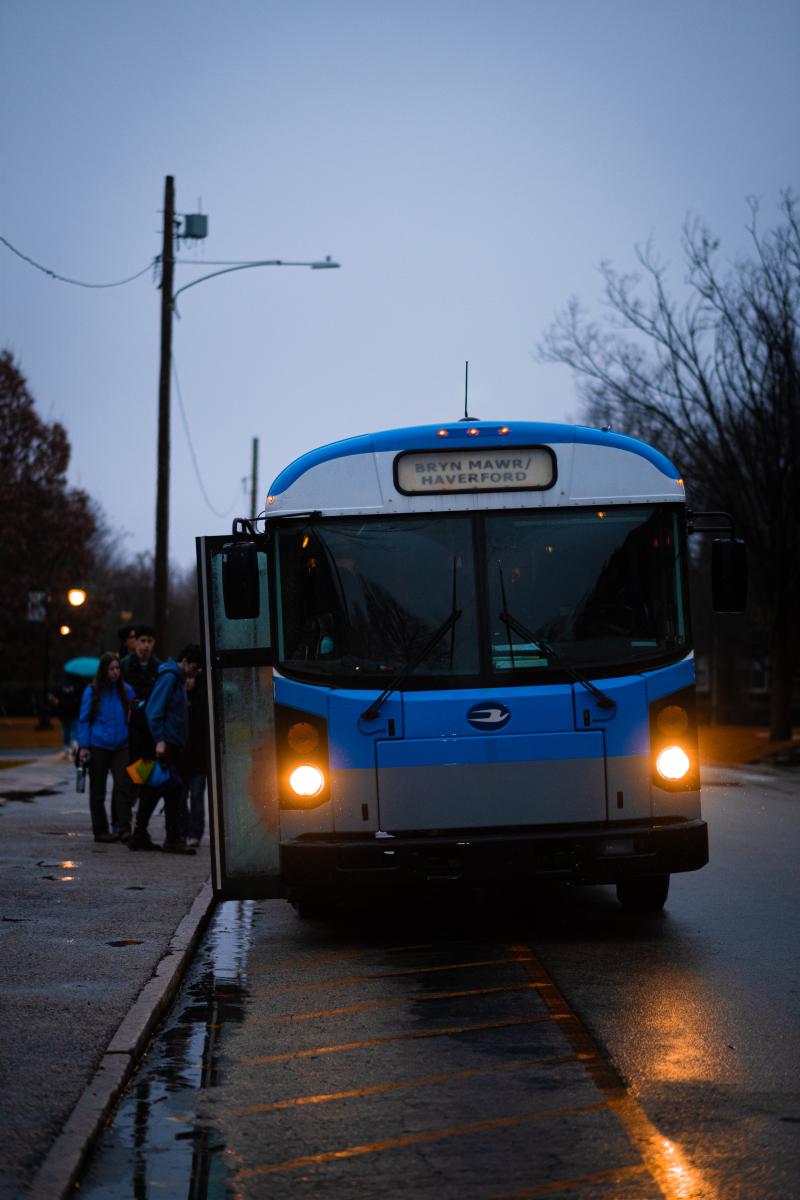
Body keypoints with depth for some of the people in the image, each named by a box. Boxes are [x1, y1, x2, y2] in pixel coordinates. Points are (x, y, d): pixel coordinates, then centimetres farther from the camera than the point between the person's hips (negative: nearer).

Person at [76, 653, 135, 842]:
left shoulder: (126, 691, 5)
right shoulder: (92, 691, -1)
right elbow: (84, 719, 2)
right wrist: (84, 746, -5)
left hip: (121, 747, 1)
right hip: (98, 747, -1)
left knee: (123, 786, -14)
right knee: (98, 791, 7)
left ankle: (125, 828, -15)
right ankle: (100, 830, 15)